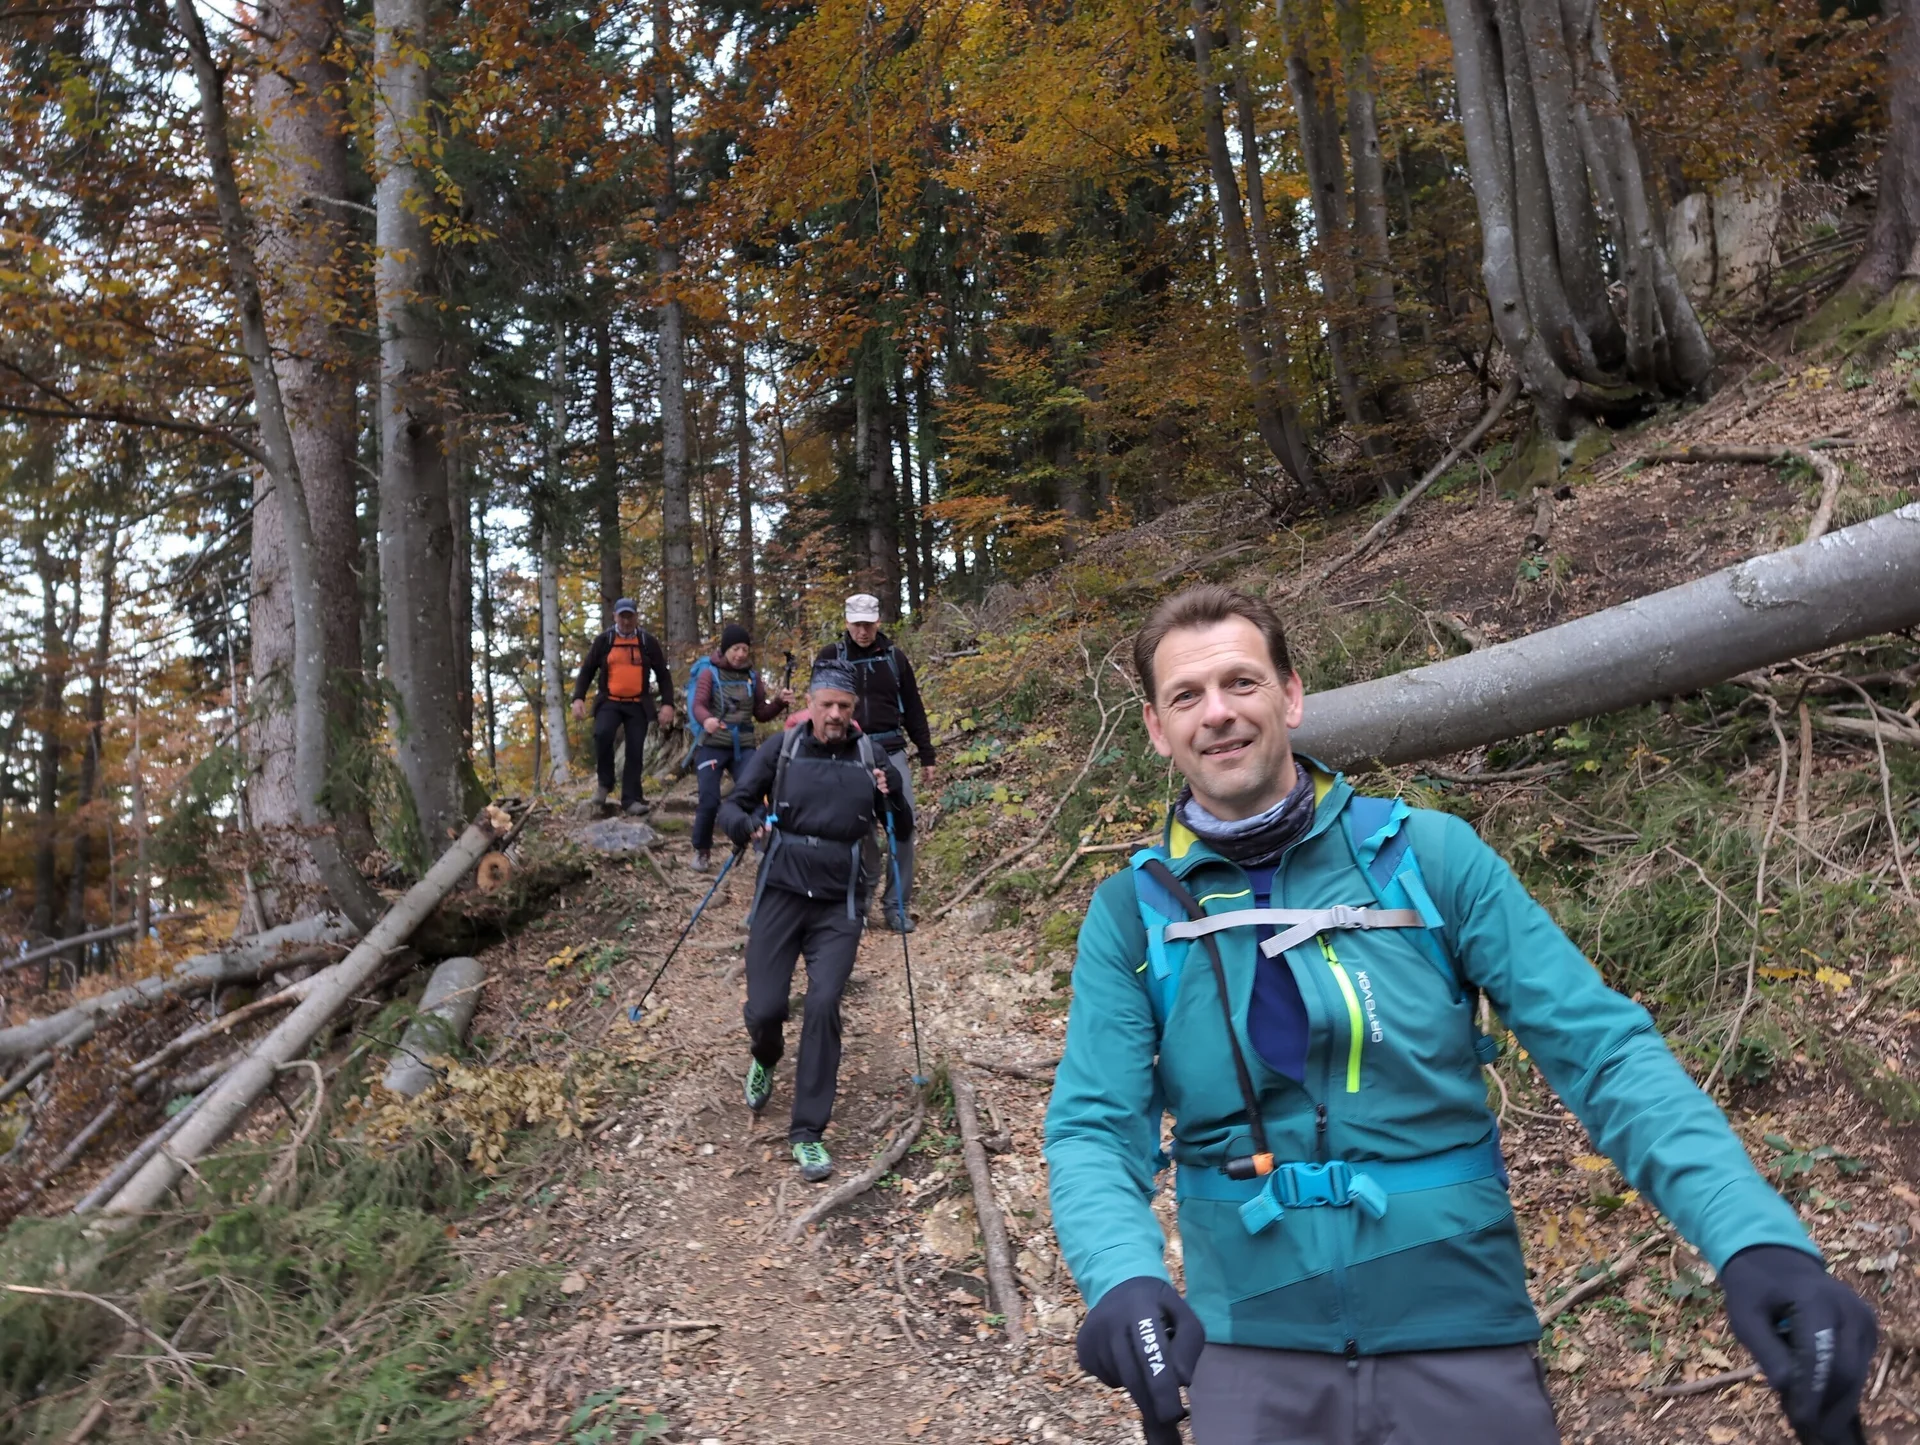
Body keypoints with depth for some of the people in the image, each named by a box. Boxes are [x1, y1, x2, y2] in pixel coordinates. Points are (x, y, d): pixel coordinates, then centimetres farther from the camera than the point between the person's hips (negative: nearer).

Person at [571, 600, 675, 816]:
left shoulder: (648, 641, 4)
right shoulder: (603, 641, 3)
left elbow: (663, 675, 7)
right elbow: (587, 670, 8)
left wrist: (667, 704, -4)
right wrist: (578, 698, -5)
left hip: (638, 705, 1)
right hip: (609, 702, -1)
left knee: (635, 751, -2)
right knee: (602, 734, -27)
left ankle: (631, 798, 7)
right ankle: (605, 783, -7)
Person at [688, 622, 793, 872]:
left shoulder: (751, 676, 9)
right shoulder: (710, 672, -2)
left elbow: (761, 714, 10)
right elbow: (698, 705, -15)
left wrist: (779, 701, -9)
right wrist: (706, 720, -37)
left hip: (743, 747, 3)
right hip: (712, 746, -3)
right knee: (709, 801, -6)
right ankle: (702, 851, 12)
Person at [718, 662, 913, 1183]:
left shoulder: (871, 759, 1)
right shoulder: (779, 750, -1)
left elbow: (903, 832, 8)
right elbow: (731, 807, 0)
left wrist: (893, 798, -13)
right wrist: (748, 824, -22)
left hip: (839, 905, 0)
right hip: (780, 895, 0)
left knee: (823, 1006, -13)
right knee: (765, 1010, -1)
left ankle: (808, 1132, 1)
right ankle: (764, 1061, 38)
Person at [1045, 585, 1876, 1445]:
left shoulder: (1429, 856, -5)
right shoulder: (1133, 913, -4)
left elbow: (1602, 1050, -8)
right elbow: (1094, 1128, -9)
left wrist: (1755, 1238, -23)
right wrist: (1123, 1277, -30)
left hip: (1462, 1341, 0)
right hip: (1254, 1349, 0)